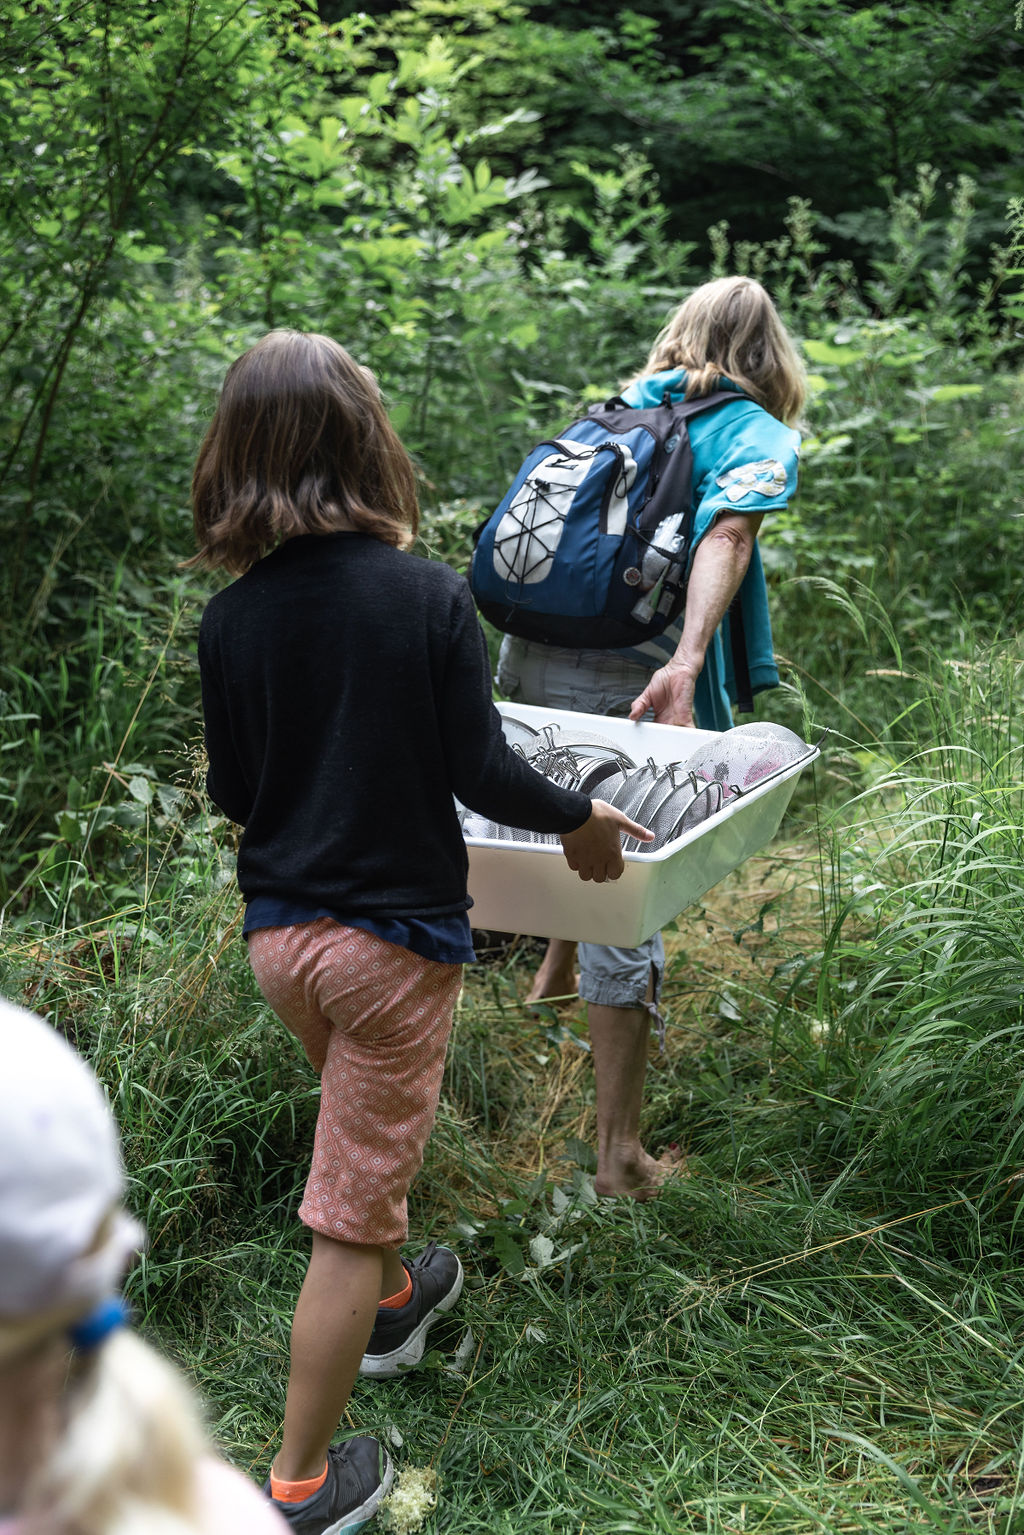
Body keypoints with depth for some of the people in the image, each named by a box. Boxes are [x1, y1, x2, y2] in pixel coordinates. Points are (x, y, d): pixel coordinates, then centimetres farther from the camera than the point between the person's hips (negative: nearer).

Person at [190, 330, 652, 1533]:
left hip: (277, 932, 5)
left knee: (367, 1131, 30)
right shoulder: (430, 597, -16)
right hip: (394, 936, -4)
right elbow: (480, 772, -13)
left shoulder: (229, 620, -5)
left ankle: (391, 1298, 54)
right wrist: (581, 820, 5)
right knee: (349, 1209, 6)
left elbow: (230, 791, 3)